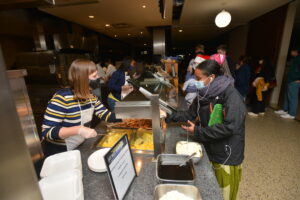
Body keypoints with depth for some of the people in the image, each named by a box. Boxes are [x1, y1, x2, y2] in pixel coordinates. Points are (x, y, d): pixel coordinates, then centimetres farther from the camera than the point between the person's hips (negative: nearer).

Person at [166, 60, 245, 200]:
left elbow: (230, 127, -29)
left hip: (227, 155, -6)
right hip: (209, 150, 6)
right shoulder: (204, 94, -1)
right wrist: (170, 116, -4)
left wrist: (198, 132, -25)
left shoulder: (232, 96, -23)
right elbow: (190, 114, 6)